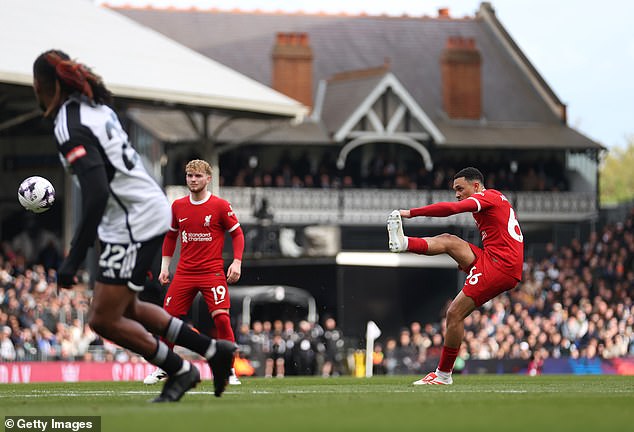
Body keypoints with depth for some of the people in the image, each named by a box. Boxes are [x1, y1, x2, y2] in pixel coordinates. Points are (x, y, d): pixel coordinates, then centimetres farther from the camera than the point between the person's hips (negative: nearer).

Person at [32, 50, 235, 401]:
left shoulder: (71, 126, -19)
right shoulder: (96, 108, 10)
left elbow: (96, 194, -29)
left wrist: (73, 259, -27)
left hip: (134, 224, -10)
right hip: (151, 211, 10)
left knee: (103, 319, -4)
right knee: (126, 310, 21)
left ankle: (179, 371, 7)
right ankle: (214, 350, 26)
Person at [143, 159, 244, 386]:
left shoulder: (220, 206, -4)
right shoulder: (178, 206, 8)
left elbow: (237, 234, 1)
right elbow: (171, 236, 20)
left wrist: (237, 262, -10)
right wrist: (165, 266, 14)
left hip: (212, 272, -4)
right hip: (184, 272, 4)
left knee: (221, 318, -16)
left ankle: (229, 371, -5)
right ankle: (162, 369, 16)